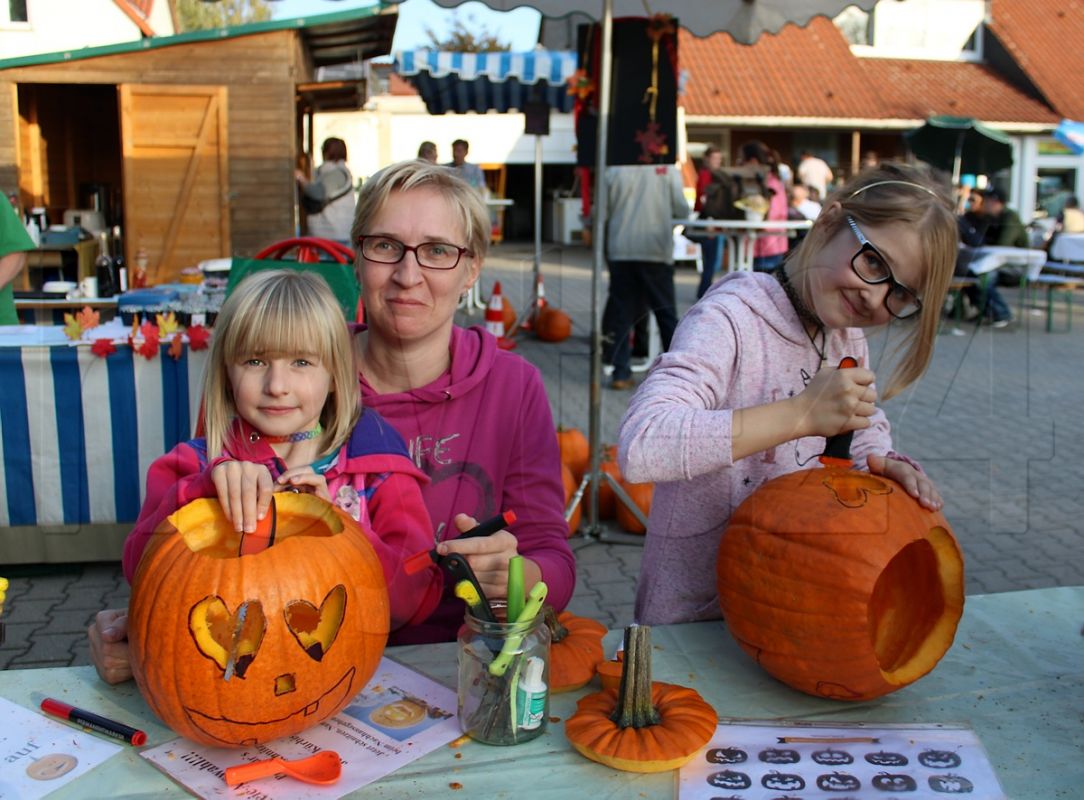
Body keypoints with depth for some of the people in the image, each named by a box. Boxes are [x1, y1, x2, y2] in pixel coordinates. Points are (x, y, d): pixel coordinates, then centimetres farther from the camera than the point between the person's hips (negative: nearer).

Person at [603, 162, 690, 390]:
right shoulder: (668, 169, -3)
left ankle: (621, 374, 5)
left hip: (620, 251, 1)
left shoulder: (613, 171, 1)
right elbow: (682, 210, -5)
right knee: (666, 315, 7)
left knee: (622, 314, 7)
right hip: (656, 251, -1)